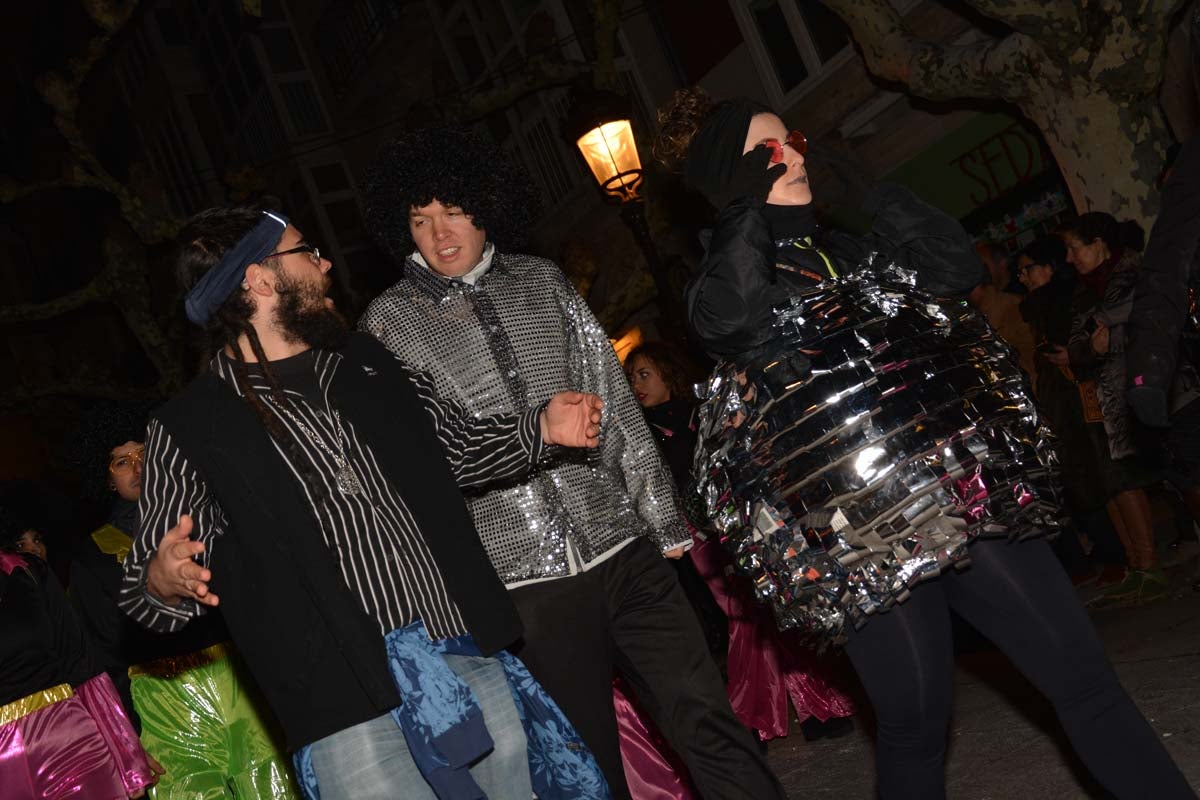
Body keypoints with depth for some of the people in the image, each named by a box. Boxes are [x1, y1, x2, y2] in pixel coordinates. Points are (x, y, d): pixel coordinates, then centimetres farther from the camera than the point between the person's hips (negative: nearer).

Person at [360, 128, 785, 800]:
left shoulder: (543, 281, 9)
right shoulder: (389, 323, 0)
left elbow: (614, 399, 10)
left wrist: (665, 519, 10)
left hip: (625, 548, 3)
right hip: (526, 579, -2)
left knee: (708, 719, 5)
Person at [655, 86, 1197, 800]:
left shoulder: (848, 249, 18)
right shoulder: (718, 280, 2)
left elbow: (957, 270, 8)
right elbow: (728, 316, -22)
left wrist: (875, 182, 5)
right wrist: (751, 204, -9)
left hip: (963, 489, 5)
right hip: (857, 524, -5)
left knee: (1082, 672, 5)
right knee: (915, 718, 3)